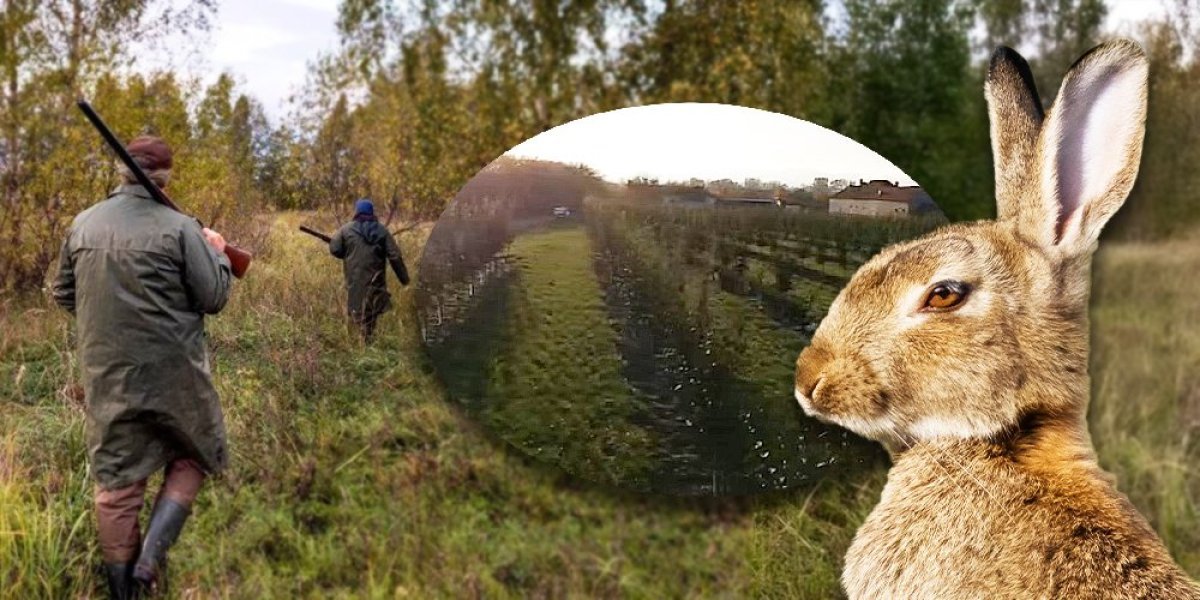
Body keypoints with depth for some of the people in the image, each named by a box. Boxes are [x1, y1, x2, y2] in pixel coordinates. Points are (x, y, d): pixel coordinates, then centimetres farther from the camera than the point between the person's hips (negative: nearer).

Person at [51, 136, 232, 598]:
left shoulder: (83, 224, 3)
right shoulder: (179, 227, -11)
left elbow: (63, 296, 13)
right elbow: (214, 298, -7)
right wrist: (218, 253, 9)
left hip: (106, 374, 4)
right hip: (171, 371, -4)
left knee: (117, 481, 11)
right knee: (190, 458, 17)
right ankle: (151, 556, 0)